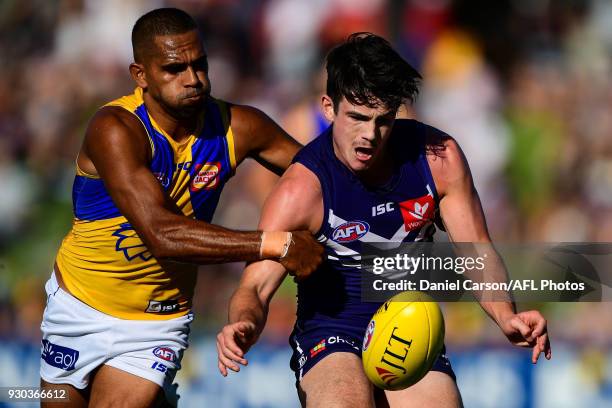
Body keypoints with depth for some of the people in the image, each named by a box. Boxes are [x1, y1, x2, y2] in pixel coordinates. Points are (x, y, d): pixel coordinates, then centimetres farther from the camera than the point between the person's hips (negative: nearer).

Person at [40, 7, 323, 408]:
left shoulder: (238, 127, -13)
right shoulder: (116, 130, -27)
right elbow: (161, 234, -37)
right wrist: (275, 244, -42)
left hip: (160, 321, 1)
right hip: (81, 307, -1)